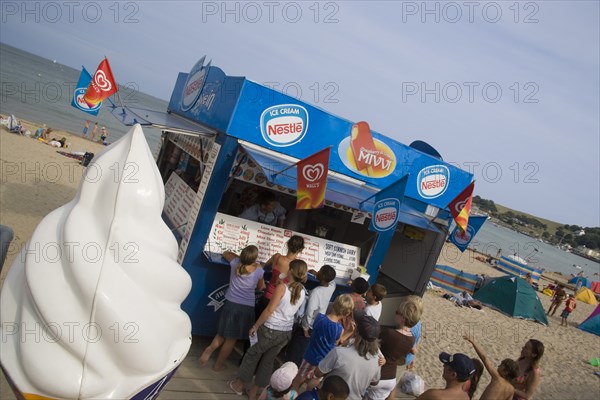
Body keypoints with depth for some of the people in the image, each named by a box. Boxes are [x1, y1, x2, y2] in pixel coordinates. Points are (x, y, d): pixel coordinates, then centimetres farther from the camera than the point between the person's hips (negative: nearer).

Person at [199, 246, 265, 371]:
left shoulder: (235, 262, -8)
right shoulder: (259, 270, -14)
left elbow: (226, 253, 15)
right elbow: (260, 287, 6)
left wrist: (242, 257, 17)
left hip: (231, 304, 3)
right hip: (247, 308, -3)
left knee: (223, 334, 23)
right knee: (231, 338, 11)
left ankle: (210, 348, -1)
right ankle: (218, 365, 20)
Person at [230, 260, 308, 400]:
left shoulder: (282, 287, -19)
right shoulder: (302, 292, -2)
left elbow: (269, 310, -18)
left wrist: (255, 326, -9)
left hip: (270, 330, -5)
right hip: (286, 332, 5)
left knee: (252, 355, 16)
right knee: (268, 360, 18)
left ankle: (239, 384, 32)